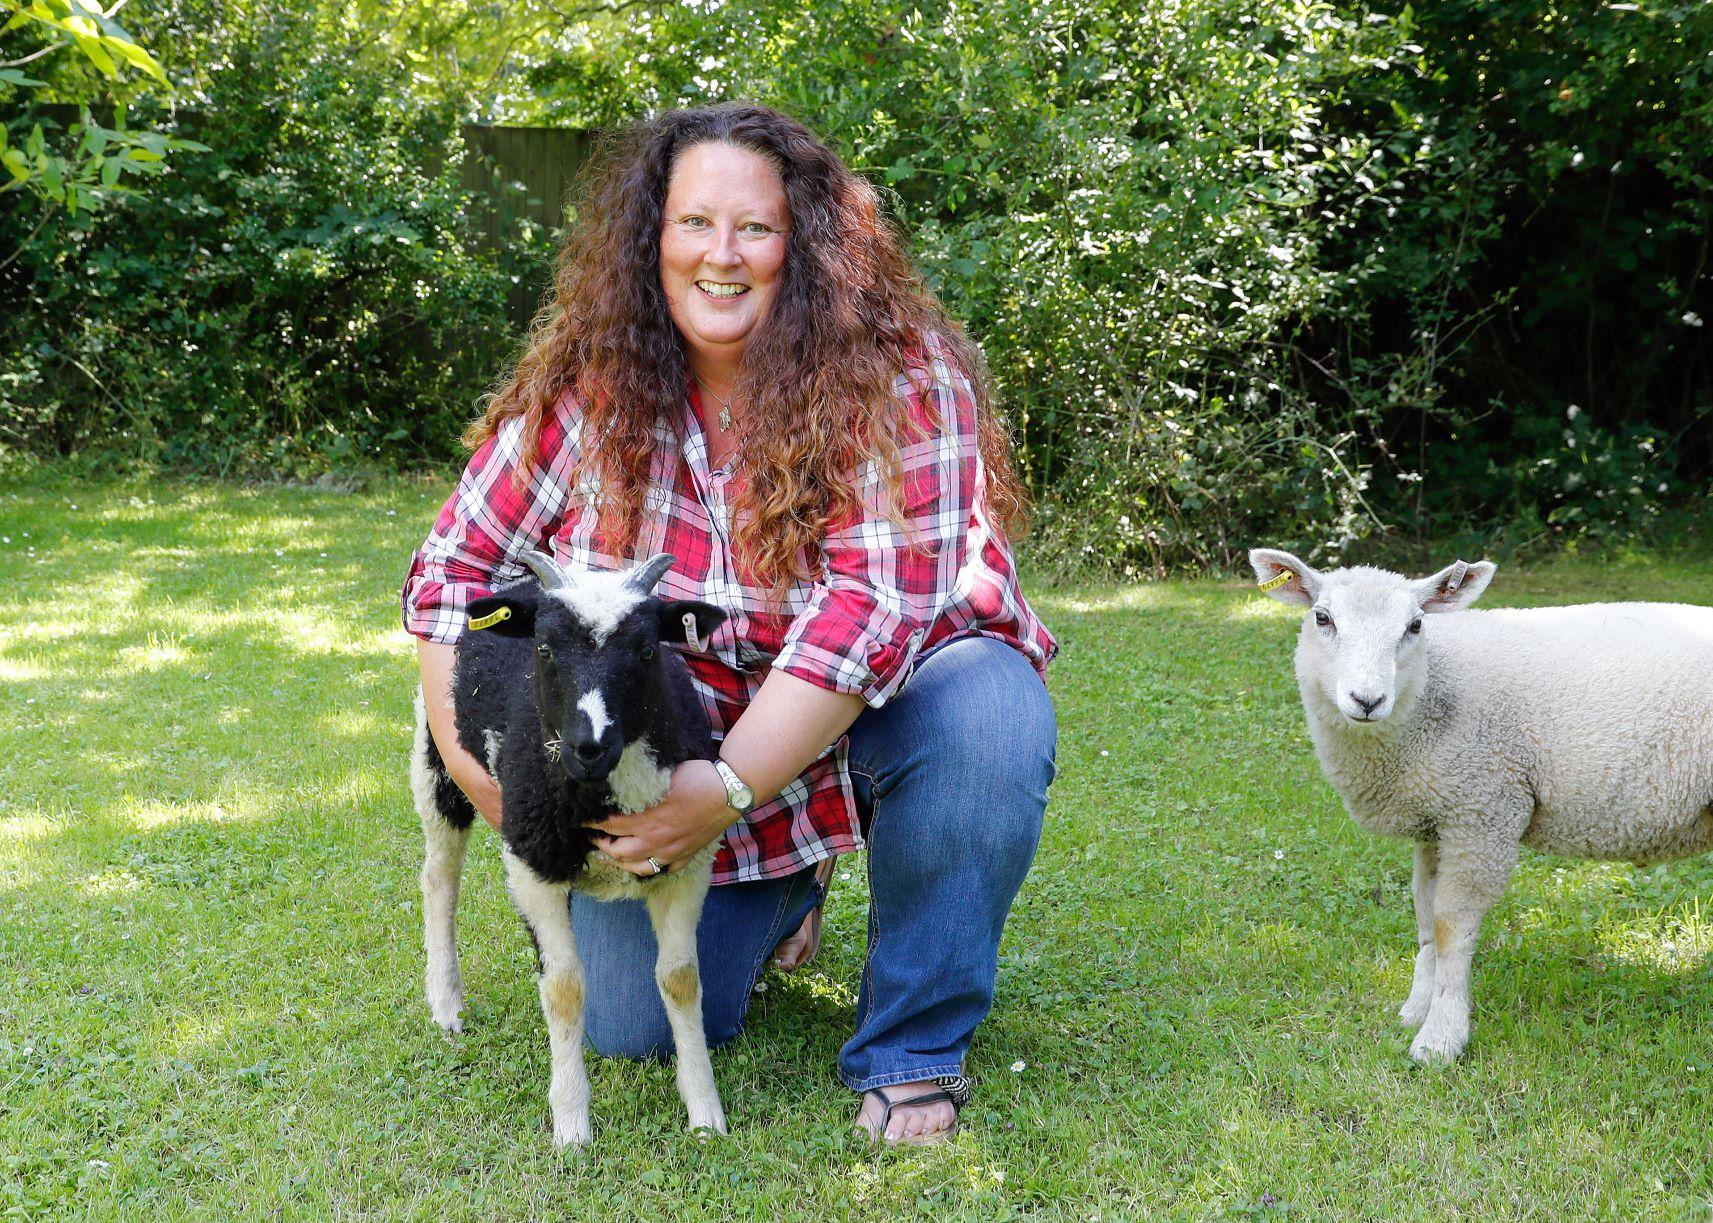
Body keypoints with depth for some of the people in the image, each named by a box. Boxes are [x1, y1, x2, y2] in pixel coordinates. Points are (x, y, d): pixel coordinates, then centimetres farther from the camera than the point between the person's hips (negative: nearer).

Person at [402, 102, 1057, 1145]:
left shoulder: (895, 374, -20)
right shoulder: (587, 384, -9)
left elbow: (878, 599, -29)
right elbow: (458, 563, -1)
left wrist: (732, 787, -36)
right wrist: (466, 746, -14)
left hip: (881, 698, -2)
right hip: (679, 734, 3)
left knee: (987, 718, -36)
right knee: (636, 1030, -5)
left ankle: (911, 1054, -13)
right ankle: (777, 896, 30)